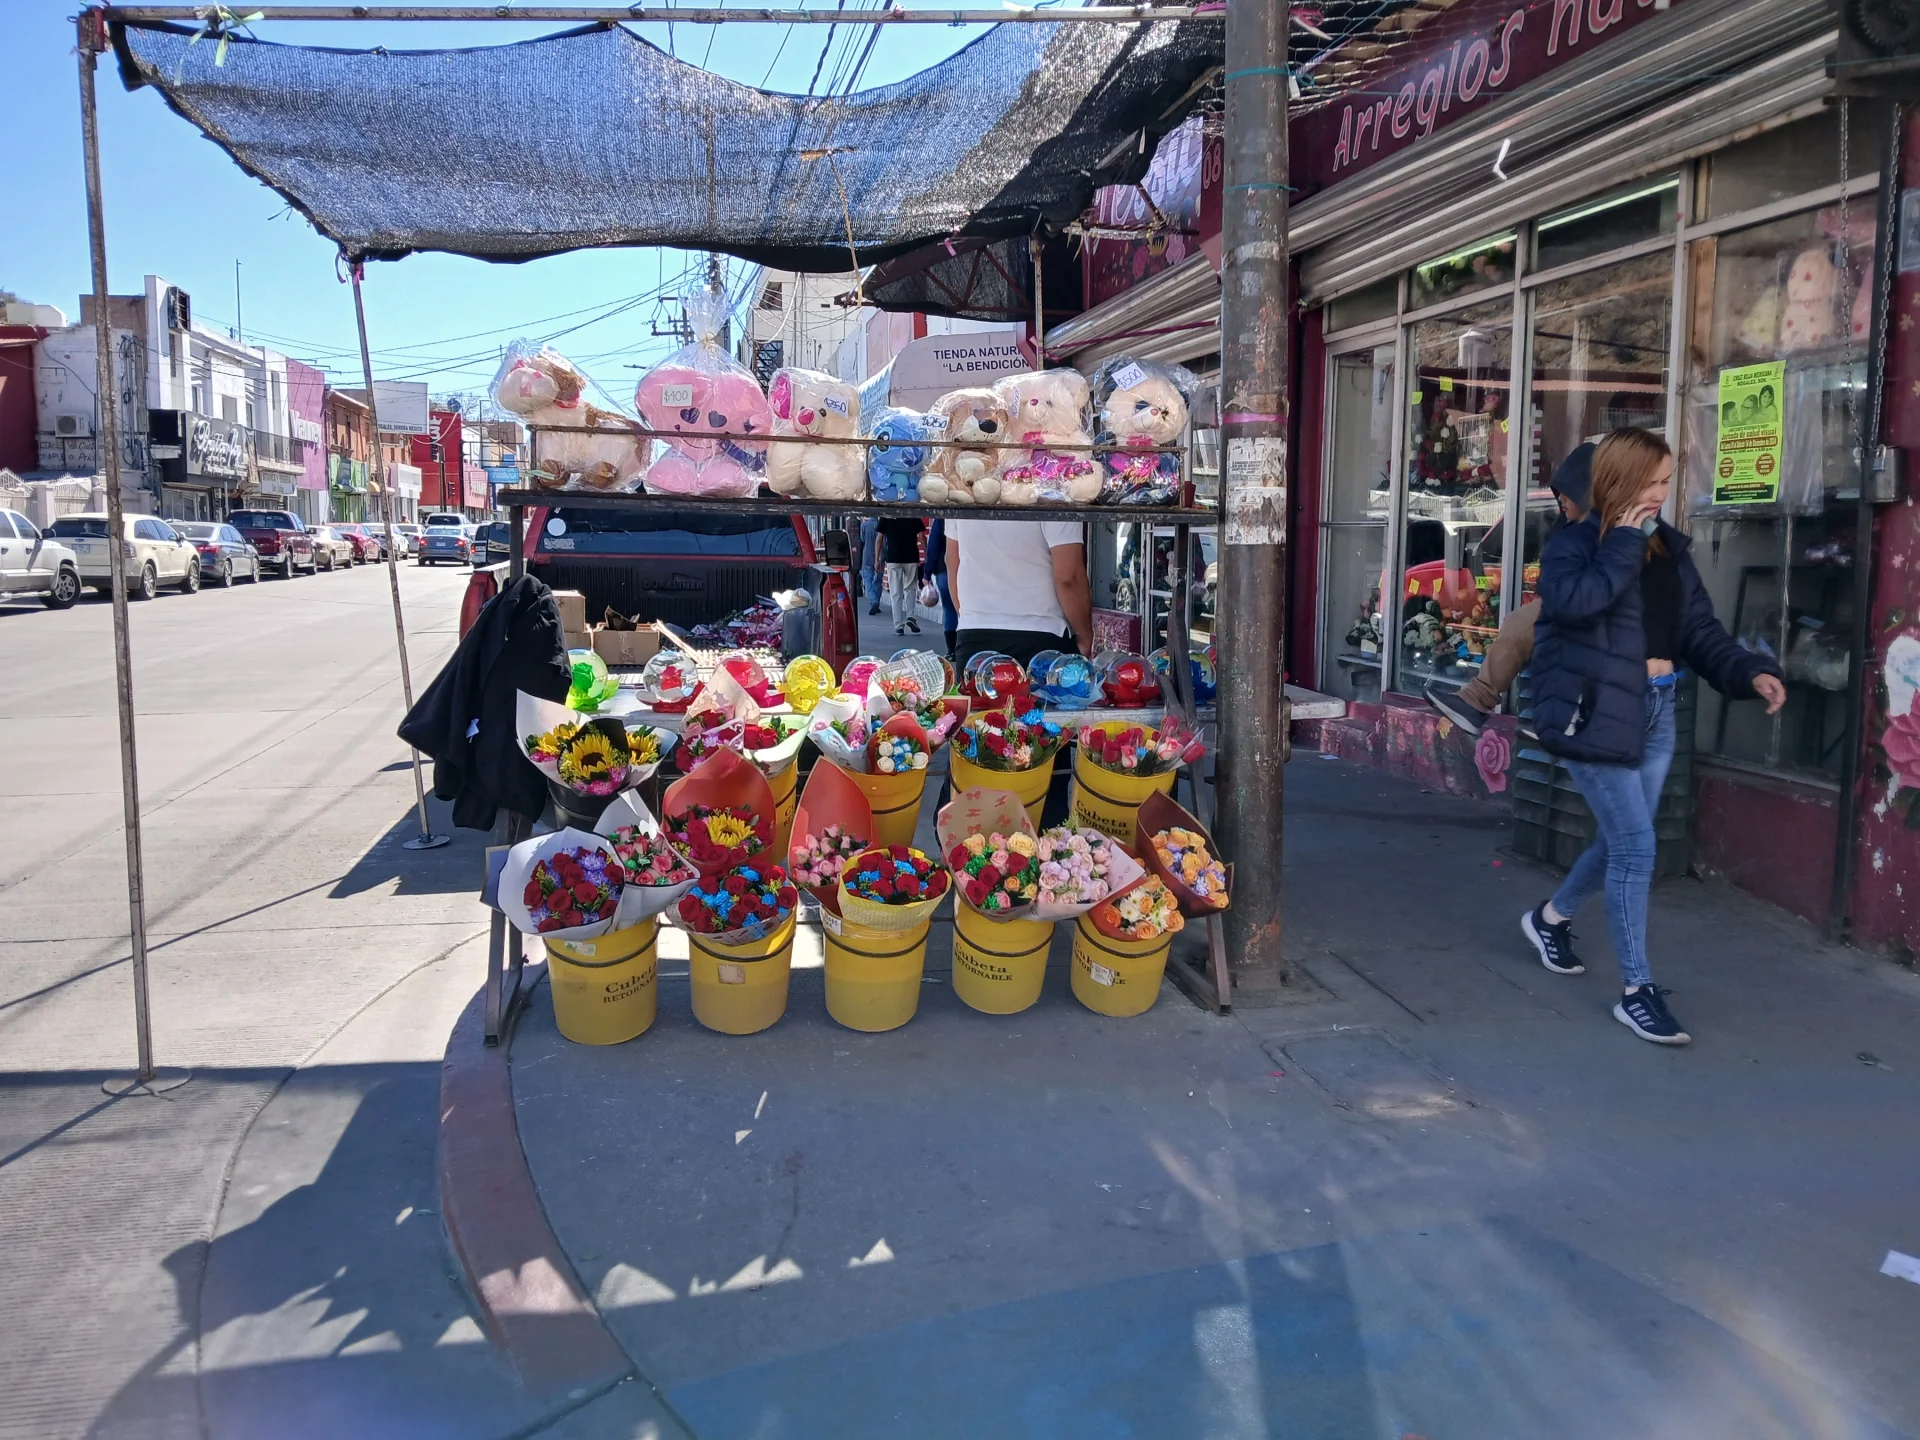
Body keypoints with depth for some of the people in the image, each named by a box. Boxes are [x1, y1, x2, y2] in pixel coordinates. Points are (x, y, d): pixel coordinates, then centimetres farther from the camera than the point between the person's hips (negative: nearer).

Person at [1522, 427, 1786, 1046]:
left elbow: (1700, 629, 11)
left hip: (1657, 709, 7)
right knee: (1637, 844, -9)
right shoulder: (1573, 543, -8)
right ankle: (1636, 990, 2)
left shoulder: (1670, 547, 11)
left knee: (1621, 839, 16)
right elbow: (1574, 601, -30)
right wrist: (1622, 546, -18)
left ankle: (1552, 916, 43)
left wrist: (1750, 671, -5)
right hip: (1596, 709, -7)